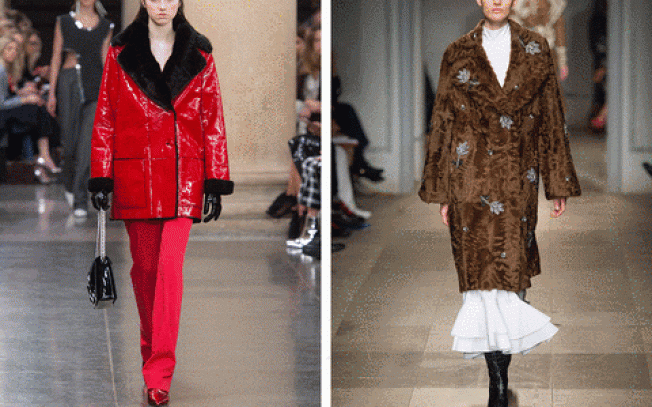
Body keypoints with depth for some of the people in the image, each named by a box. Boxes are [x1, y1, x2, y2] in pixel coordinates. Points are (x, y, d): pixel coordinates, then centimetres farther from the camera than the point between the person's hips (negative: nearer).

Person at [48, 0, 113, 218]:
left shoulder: (105, 26, 9)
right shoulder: (64, 22, 7)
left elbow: (105, 59, 10)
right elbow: (56, 58, 6)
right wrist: (52, 93, 2)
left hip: (95, 85, 0)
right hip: (69, 82, 0)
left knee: (88, 142, -11)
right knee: (70, 141, 4)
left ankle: (80, 200, -10)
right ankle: (70, 185, 32)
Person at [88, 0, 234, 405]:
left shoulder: (199, 56, 5)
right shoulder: (120, 53, 6)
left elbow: (213, 122, 6)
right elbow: (105, 118, 6)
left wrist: (215, 184, 1)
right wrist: (101, 178, 1)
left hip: (183, 175, -1)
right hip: (135, 173, 1)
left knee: (170, 266, -12)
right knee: (144, 265, 9)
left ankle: (159, 371, -12)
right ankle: (153, 351, 29)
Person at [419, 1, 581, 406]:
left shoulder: (535, 49, 8)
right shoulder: (458, 54, 6)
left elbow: (552, 118, 9)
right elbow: (444, 123, 7)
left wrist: (559, 183, 6)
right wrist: (442, 192, 4)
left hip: (518, 177, 1)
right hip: (472, 178, -1)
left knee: (510, 262, -3)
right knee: (481, 267, -6)